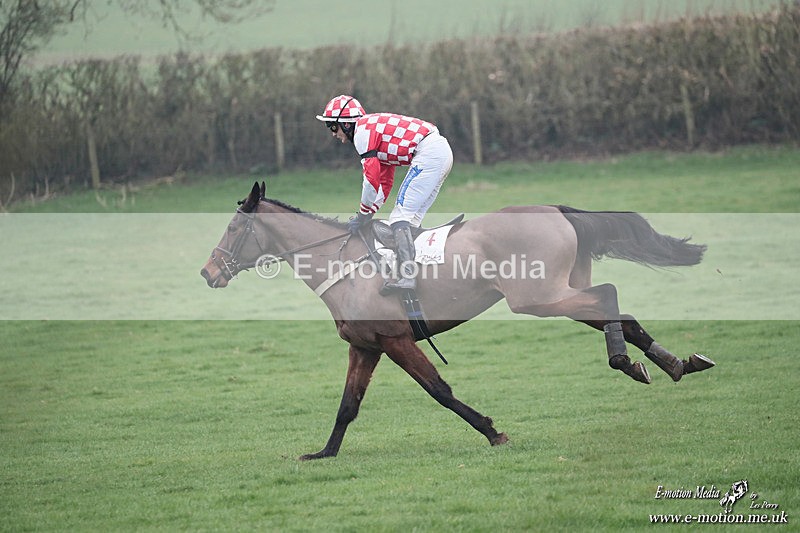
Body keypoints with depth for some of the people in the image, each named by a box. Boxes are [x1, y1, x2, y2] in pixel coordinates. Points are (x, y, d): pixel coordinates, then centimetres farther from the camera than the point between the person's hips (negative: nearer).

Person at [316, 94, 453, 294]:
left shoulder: (363, 130, -3)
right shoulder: (375, 128, 27)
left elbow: (371, 177, -10)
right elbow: (385, 182, 28)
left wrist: (363, 214, -1)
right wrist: (370, 212, 22)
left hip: (428, 153, -10)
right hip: (443, 152, 10)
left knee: (400, 216, -12)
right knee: (410, 219, 13)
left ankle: (407, 276, -23)